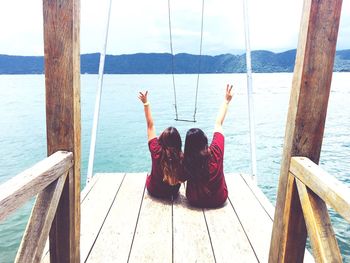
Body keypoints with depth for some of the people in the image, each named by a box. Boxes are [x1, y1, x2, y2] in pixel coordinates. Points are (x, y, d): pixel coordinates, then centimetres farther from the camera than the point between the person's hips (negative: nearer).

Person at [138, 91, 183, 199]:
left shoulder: (156, 150, -28)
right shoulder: (182, 158, -31)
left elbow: (150, 125, -20)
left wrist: (145, 103, -13)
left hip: (153, 191, 0)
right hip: (172, 193, 0)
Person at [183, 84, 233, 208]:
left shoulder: (186, 161, -24)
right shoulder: (215, 152, -24)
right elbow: (218, 124, -11)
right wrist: (226, 101, -1)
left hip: (195, 201, 0)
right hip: (219, 200, 0)